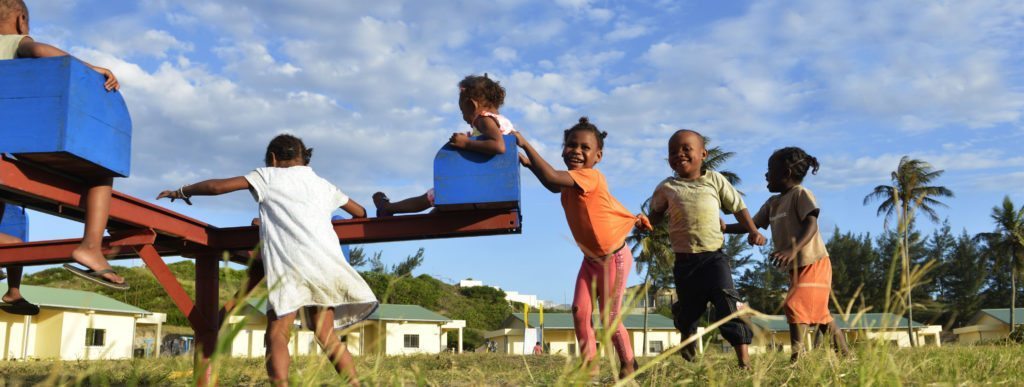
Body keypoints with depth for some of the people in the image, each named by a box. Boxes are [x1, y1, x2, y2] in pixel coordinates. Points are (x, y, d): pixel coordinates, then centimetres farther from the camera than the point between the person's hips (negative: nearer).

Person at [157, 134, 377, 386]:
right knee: (326, 337, 8)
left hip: (291, 263, -5)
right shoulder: (323, 185, 27)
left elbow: (217, 186, 12)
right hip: (326, 263, 5)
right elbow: (361, 213, 36)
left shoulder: (269, 176, 15)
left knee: (276, 335, -6)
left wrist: (180, 192, 28)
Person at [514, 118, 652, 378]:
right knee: (580, 310, -2)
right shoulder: (572, 180, -1)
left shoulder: (590, 176, -28)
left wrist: (525, 144, -36)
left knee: (609, 317, 0)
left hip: (614, 258, -7)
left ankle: (628, 364, 21)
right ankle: (589, 363, 11)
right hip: (591, 258, 7)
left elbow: (551, 179, -41)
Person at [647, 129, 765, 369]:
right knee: (688, 309, 11)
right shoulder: (666, 188, 5)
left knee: (727, 300, -17)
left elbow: (737, 207, 13)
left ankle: (744, 359, -17)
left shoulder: (715, 180, 5)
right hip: (684, 260, 1)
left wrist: (753, 231, 2)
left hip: (714, 255, -1)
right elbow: (656, 215, 19)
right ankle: (687, 337, 47)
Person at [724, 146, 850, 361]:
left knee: (795, 305, -21)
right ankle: (845, 354, 27)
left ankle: (797, 357, -23)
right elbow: (753, 225, 17)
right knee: (820, 314, 15)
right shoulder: (772, 203, 14)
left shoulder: (801, 194, -11)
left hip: (813, 263, -9)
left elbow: (811, 225, -23)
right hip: (795, 267, 9)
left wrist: (793, 250, -38)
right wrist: (723, 228, 6)